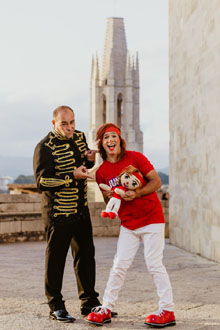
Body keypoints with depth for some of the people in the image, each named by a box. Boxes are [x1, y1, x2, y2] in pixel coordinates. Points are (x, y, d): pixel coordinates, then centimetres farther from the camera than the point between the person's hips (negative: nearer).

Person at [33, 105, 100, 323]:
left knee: (86, 255, 13)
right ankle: (56, 307, 14)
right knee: (56, 258, 1)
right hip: (58, 213, -7)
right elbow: (41, 181, -19)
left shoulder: (79, 137, 9)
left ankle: (89, 303, 26)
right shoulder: (45, 147, -13)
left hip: (81, 210, 7)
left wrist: (90, 159, 0)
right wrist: (72, 176, -23)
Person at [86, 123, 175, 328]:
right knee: (119, 265, 3)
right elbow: (108, 201, 10)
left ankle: (167, 311, 6)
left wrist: (136, 193, -21)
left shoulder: (135, 157, -8)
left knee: (154, 264, -4)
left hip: (151, 218, -4)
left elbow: (156, 182, -8)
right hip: (128, 224, 4)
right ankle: (106, 309, 13)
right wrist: (109, 196, -13)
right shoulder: (102, 172, 3)